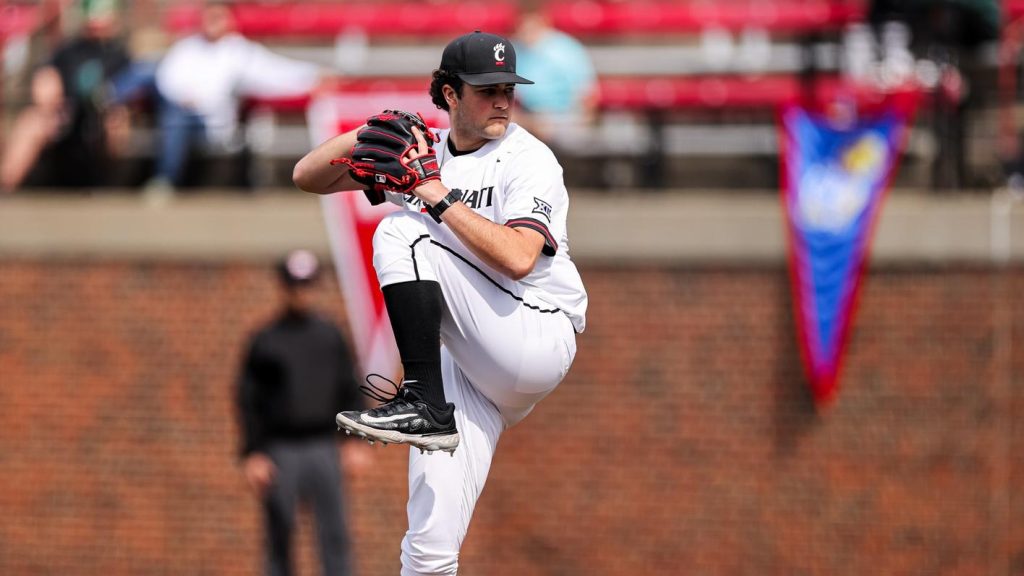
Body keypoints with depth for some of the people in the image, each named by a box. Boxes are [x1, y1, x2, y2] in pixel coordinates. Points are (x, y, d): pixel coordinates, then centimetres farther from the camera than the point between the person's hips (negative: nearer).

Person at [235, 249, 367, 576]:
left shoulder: (330, 337, 12)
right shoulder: (264, 341, 4)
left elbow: (349, 390, 13)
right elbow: (248, 401, 1)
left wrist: (355, 440, 2)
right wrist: (252, 455, -8)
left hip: (322, 448, 2)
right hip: (279, 449, -2)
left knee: (334, 533, -8)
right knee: (279, 535, 0)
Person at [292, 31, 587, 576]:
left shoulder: (529, 160, -5)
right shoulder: (419, 151, 12)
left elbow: (518, 258, -22)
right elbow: (309, 176, 10)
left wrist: (439, 194, -18)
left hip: (539, 340, -5)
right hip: (472, 362, 5)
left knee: (402, 233, -21)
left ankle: (424, 405, -24)